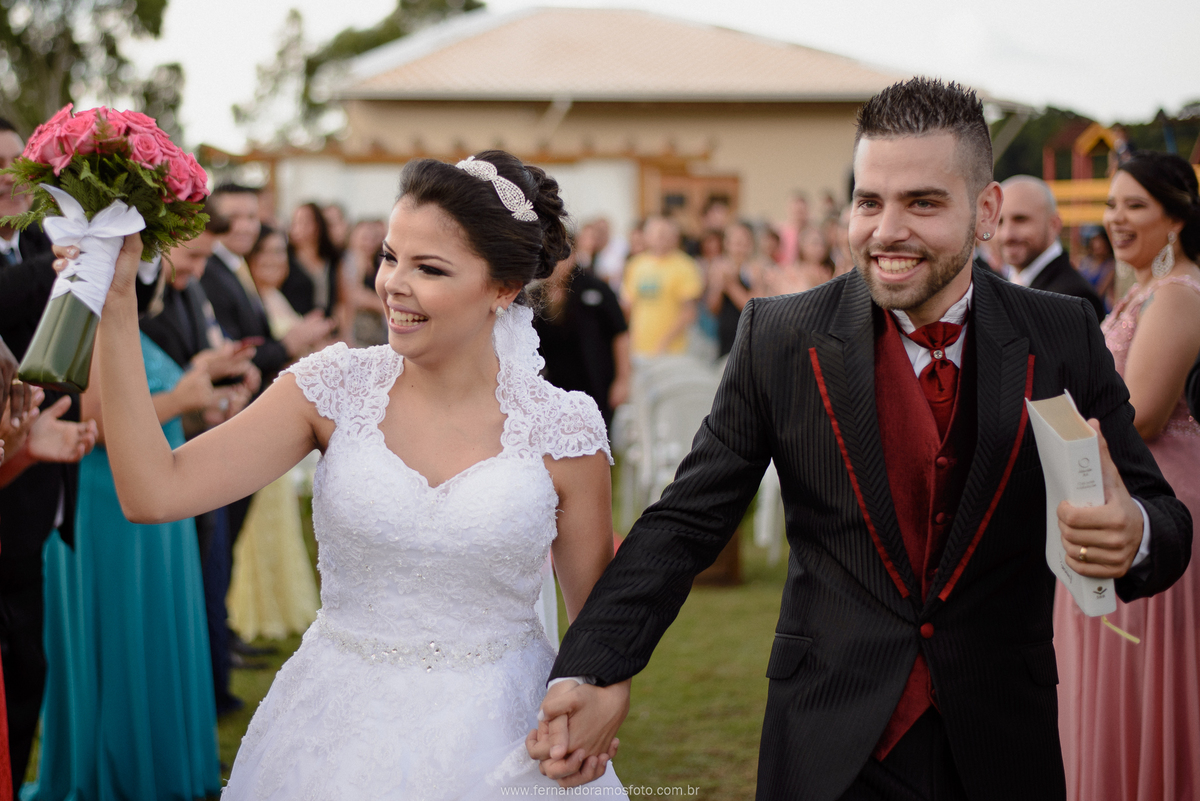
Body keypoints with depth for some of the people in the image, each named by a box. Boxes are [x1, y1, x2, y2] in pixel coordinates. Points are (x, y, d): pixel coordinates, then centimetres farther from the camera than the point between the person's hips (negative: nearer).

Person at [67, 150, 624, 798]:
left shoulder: (562, 430, -10)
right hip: (339, 730, 2)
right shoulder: (336, 390, -7)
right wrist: (116, 306, -20)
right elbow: (154, 493, -16)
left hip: (497, 740, -1)